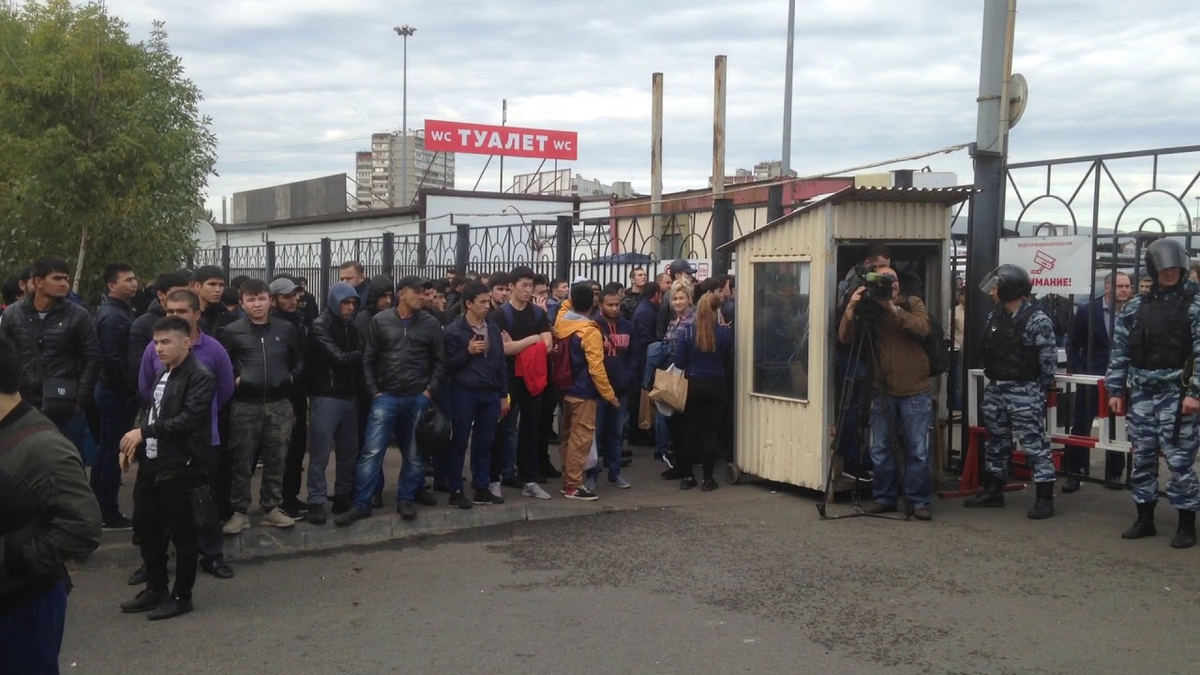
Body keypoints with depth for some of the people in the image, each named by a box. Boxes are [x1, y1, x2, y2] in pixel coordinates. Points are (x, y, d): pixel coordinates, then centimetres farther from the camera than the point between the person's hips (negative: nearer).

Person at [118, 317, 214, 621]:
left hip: (181, 467, -9)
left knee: (182, 532, 2)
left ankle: (181, 596, 15)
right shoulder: (162, 374, 15)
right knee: (145, 525, 15)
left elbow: (189, 419, -23)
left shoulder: (200, 377, -14)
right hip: (151, 463, 9)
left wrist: (144, 431, -23)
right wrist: (134, 444, 7)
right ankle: (156, 589, 30)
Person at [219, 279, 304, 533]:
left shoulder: (286, 329, 6)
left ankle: (272, 509, 20)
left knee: (275, 460, 9)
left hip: (279, 405, 2)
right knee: (242, 462, 3)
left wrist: (291, 379, 2)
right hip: (245, 406, -2)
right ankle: (239, 512, 11)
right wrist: (234, 381, -8)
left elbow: (300, 361, 15)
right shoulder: (233, 331, -1)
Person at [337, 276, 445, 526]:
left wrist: (430, 390, -2)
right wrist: (374, 391, -4)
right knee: (372, 451, -6)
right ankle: (361, 504, 2)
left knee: (414, 453, 9)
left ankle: (406, 498, 24)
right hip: (386, 397, -1)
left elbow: (439, 361, 7)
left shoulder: (430, 324, 2)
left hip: (418, 398, 1)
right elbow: (368, 359, 2)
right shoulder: (380, 321, 0)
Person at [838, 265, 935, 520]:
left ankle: (919, 501, 9)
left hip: (915, 392, -2)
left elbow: (923, 328, -16)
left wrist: (893, 308, -20)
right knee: (880, 449, 6)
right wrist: (851, 308, -18)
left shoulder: (913, 304, 3)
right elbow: (845, 338, -5)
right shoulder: (868, 310, 6)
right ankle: (884, 498, 19)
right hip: (882, 392, 2)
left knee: (918, 451, -1)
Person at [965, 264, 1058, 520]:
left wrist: (1039, 390, -7)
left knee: (1034, 444, -5)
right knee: (996, 442, 15)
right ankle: (993, 491, 25)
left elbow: (1049, 358, -12)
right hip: (995, 389, 8)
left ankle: (1045, 498, -1)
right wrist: (994, 380, 15)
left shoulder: (1036, 319, -14)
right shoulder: (994, 316, 8)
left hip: (1024, 392, -8)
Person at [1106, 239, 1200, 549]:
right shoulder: (1135, 308, 10)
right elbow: (1120, 351, 12)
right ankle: (1145, 518, 22)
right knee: (1142, 457, 10)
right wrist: (1115, 390, 7)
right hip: (1140, 394, 5)